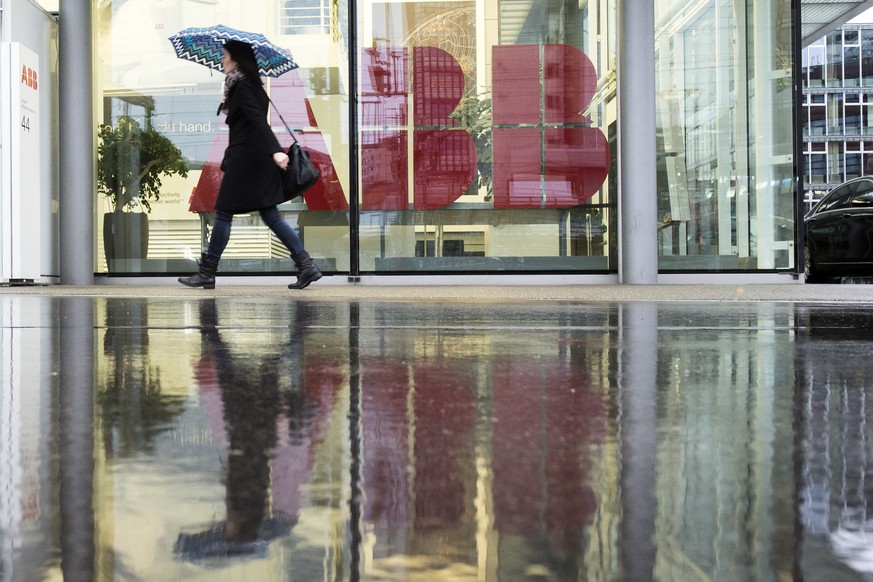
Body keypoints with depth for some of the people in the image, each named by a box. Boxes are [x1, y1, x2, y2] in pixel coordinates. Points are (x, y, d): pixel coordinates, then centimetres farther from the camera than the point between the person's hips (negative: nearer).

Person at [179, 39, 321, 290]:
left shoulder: (240, 85, -12)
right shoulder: (250, 83, 16)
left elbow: (258, 120, -25)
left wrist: (275, 150, -34)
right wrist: (228, 108, 20)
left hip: (244, 157, -9)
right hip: (259, 158, 9)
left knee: (223, 213, 0)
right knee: (270, 215, 7)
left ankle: (207, 274, 8)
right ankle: (306, 266, 0)